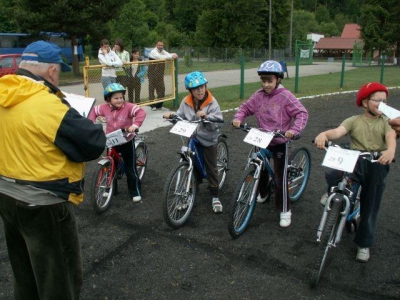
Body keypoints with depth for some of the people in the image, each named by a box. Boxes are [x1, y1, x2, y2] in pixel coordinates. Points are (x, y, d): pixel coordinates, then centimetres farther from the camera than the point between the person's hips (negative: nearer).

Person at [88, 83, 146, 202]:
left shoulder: (128, 107, -18)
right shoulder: (104, 107, -5)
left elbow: (141, 112, -29)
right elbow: (94, 111, 11)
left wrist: (135, 124, -42)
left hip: (126, 141, -4)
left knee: (131, 168, 1)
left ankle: (135, 192, 13)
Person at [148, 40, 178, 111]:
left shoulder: (163, 51, 11)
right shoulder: (153, 52, -12)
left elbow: (168, 54, -4)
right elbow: (160, 57, -29)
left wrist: (174, 55, -27)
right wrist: (171, 56, -36)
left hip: (160, 74, 7)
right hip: (153, 74, -7)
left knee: (161, 88, 6)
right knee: (152, 88, 1)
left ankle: (159, 105, 16)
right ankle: (152, 105, 10)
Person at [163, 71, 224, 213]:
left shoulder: (212, 102, -16)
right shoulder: (186, 102, -5)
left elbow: (217, 123, -22)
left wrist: (206, 117, -39)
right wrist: (171, 115, -18)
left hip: (208, 139, -3)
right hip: (191, 138, 3)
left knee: (211, 168, 6)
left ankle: (215, 196, 19)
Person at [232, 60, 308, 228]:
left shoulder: (285, 96, -16)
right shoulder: (258, 95, -2)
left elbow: (302, 113, -19)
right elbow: (245, 107, 7)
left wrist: (294, 129, -33)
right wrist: (238, 118, -12)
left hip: (280, 142, -5)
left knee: (280, 176, -4)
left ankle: (285, 210, 9)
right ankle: (262, 193, 48)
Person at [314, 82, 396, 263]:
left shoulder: (386, 122, 10)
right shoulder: (354, 121, 9)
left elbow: (391, 137, -11)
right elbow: (338, 131, -10)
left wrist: (390, 150, -36)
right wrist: (324, 134, -34)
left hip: (377, 163, 1)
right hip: (356, 161, 0)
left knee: (370, 205, 1)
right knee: (332, 176, -30)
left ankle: (364, 244, 17)